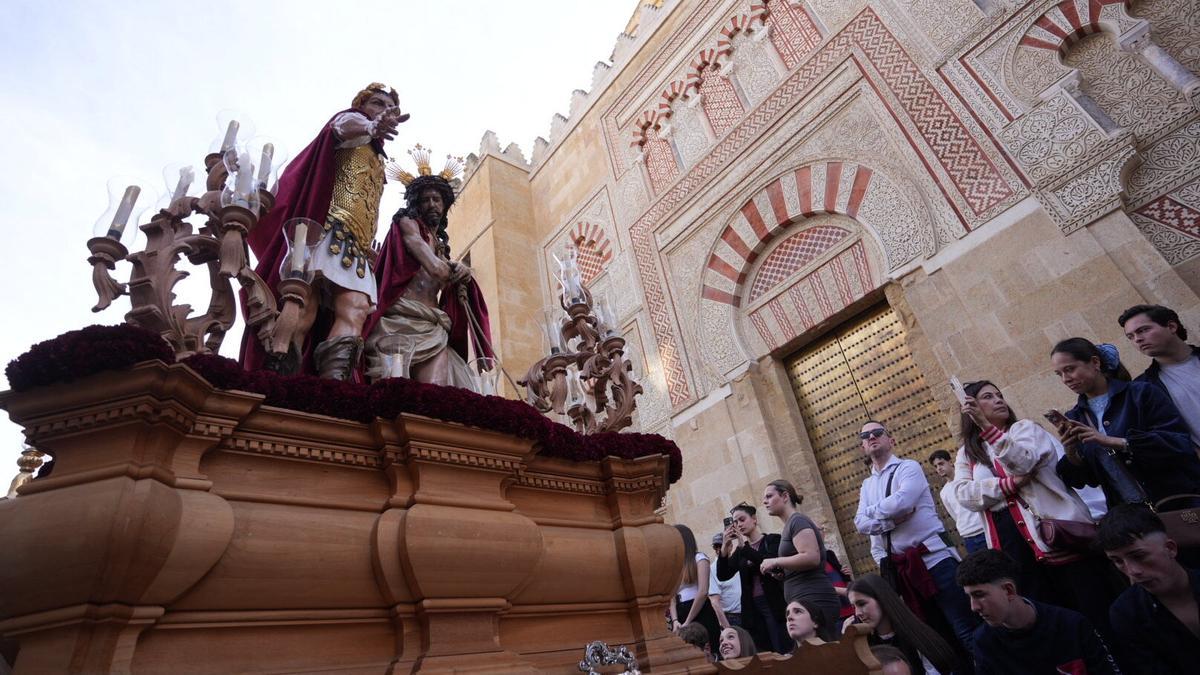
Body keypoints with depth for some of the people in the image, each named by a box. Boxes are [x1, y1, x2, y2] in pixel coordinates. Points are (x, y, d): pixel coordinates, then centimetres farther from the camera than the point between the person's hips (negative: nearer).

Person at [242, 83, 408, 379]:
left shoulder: (377, 159, 38)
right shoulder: (351, 118, 16)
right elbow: (347, 128, -12)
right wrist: (372, 128, -35)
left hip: (356, 245, 7)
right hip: (330, 228, -7)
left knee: (355, 308, -18)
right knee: (306, 303, -22)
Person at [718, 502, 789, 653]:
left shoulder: (773, 540, 2)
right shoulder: (739, 551, 13)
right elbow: (722, 575, 2)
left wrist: (744, 546, -20)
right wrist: (725, 547, -11)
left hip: (775, 604, -4)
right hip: (752, 608, 4)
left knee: (784, 651, -8)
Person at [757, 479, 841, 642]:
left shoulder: (797, 520, -8)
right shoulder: (789, 525, 19)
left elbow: (812, 558, -23)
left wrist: (775, 562, -14)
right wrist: (780, 571, 10)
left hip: (814, 601, -9)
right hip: (807, 602, 9)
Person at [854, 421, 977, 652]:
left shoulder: (909, 467, -1)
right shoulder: (867, 486, 14)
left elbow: (901, 502, -20)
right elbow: (861, 523, -1)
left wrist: (871, 511, -4)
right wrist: (892, 518, -16)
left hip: (933, 557, -5)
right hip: (899, 568, 6)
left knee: (965, 630, -4)